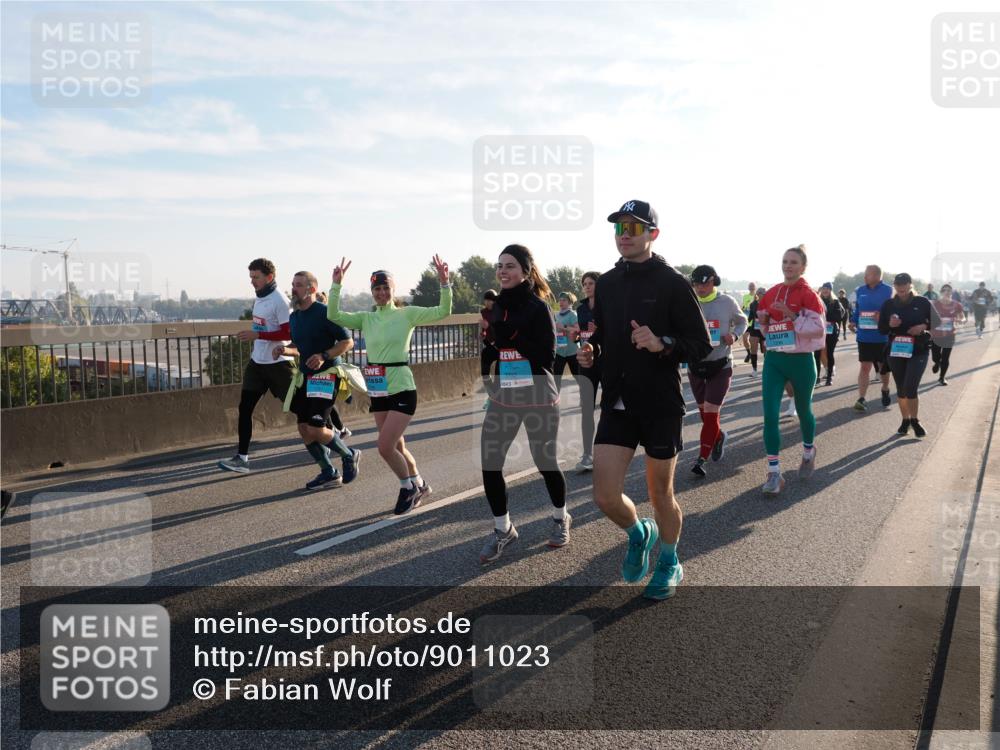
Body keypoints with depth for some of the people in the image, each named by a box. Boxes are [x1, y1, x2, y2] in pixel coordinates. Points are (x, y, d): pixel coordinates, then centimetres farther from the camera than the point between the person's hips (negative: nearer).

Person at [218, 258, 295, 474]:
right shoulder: (259, 298, 10)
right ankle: (242, 458, 2)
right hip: (257, 362, 8)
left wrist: (257, 335, -25)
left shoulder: (280, 301, -16)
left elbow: (288, 333, -22)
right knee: (245, 408, 0)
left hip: (278, 363, -8)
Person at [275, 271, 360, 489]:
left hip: (327, 375, -8)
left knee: (316, 429, -13)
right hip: (305, 376, 8)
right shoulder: (294, 317, 11)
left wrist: (324, 356, -25)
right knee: (304, 429, 5)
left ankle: (349, 456, 14)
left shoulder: (324, 312, -13)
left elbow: (348, 342, -13)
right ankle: (329, 473, 20)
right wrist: (285, 349, 3)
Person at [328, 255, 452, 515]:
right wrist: (336, 284, -12)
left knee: (385, 447, -11)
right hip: (377, 393, 5)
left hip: (402, 390, -5)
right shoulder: (366, 319, 7)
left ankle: (409, 486, 15)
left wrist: (444, 283, -24)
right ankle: (419, 486, 35)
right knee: (396, 447, 13)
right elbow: (333, 316, -3)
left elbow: (443, 311, -11)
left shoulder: (407, 314, -4)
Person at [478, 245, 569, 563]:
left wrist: (513, 335, -21)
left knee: (545, 462, 8)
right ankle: (503, 529, 16)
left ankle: (560, 518, 36)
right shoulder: (495, 305, 6)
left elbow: (547, 358, -14)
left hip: (538, 399, -5)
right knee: (489, 464, -3)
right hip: (502, 400, 5)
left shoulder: (538, 307, -10)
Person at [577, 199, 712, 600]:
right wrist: (590, 352, -1)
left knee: (661, 494, 10)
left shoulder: (672, 283, -8)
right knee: (605, 497, -2)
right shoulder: (606, 283, 8)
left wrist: (663, 344, -27)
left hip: (661, 406, -4)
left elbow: (702, 345, -9)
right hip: (617, 404, 4)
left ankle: (669, 563, 37)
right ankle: (639, 533, 32)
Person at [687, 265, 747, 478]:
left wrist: (735, 335, -9)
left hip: (721, 365, -3)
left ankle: (701, 459, -3)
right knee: (704, 412, 15)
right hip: (695, 365, 3)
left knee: (711, 412, -9)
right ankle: (718, 436, 45)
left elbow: (742, 321, 11)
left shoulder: (727, 302, -5)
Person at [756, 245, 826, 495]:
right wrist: (763, 321, -4)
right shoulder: (771, 293, 6)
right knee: (770, 415, -8)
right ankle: (774, 473, -5)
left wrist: (792, 316, -24)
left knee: (803, 411, 16)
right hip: (773, 359, 4)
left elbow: (818, 329, -15)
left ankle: (808, 452, 45)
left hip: (800, 360, -4)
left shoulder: (808, 294, -9)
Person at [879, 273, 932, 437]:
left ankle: (914, 420, 7)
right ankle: (905, 420, 25)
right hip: (895, 350, 3)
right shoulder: (888, 305, 3)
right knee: (900, 389, 10)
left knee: (910, 388, -13)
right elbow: (881, 329, 5)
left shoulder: (923, 303, -1)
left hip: (918, 351, -3)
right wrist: (890, 325, -16)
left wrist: (924, 327, -14)